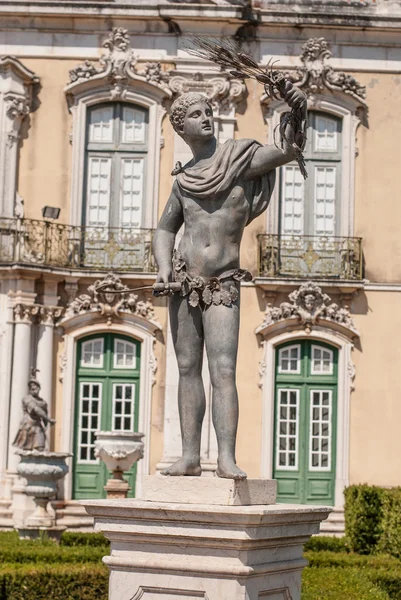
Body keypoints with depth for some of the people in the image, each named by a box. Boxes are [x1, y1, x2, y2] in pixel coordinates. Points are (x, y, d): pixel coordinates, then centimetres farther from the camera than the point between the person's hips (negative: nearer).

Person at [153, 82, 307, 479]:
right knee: (188, 369, 4)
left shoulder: (240, 157, 2)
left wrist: (295, 112, -31)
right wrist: (163, 268, 4)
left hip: (223, 285, -4)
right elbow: (165, 230, 23)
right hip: (184, 279, 4)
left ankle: (227, 458, -17)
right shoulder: (183, 180, 13)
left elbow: (285, 152, -11)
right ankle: (190, 456, 6)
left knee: (223, 370, -13)